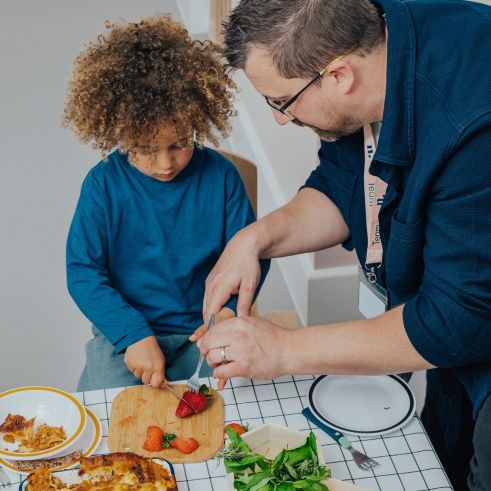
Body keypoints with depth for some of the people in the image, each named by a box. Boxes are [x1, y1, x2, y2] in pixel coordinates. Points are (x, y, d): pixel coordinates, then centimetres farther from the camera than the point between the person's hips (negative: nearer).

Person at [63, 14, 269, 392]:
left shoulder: (221, 176, -3)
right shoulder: (104, 184, -6)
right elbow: (82, 271, -9)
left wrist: (229, 309, -21)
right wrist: (133, 335, -21)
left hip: (205, 331, 1)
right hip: (127, 330, 0)